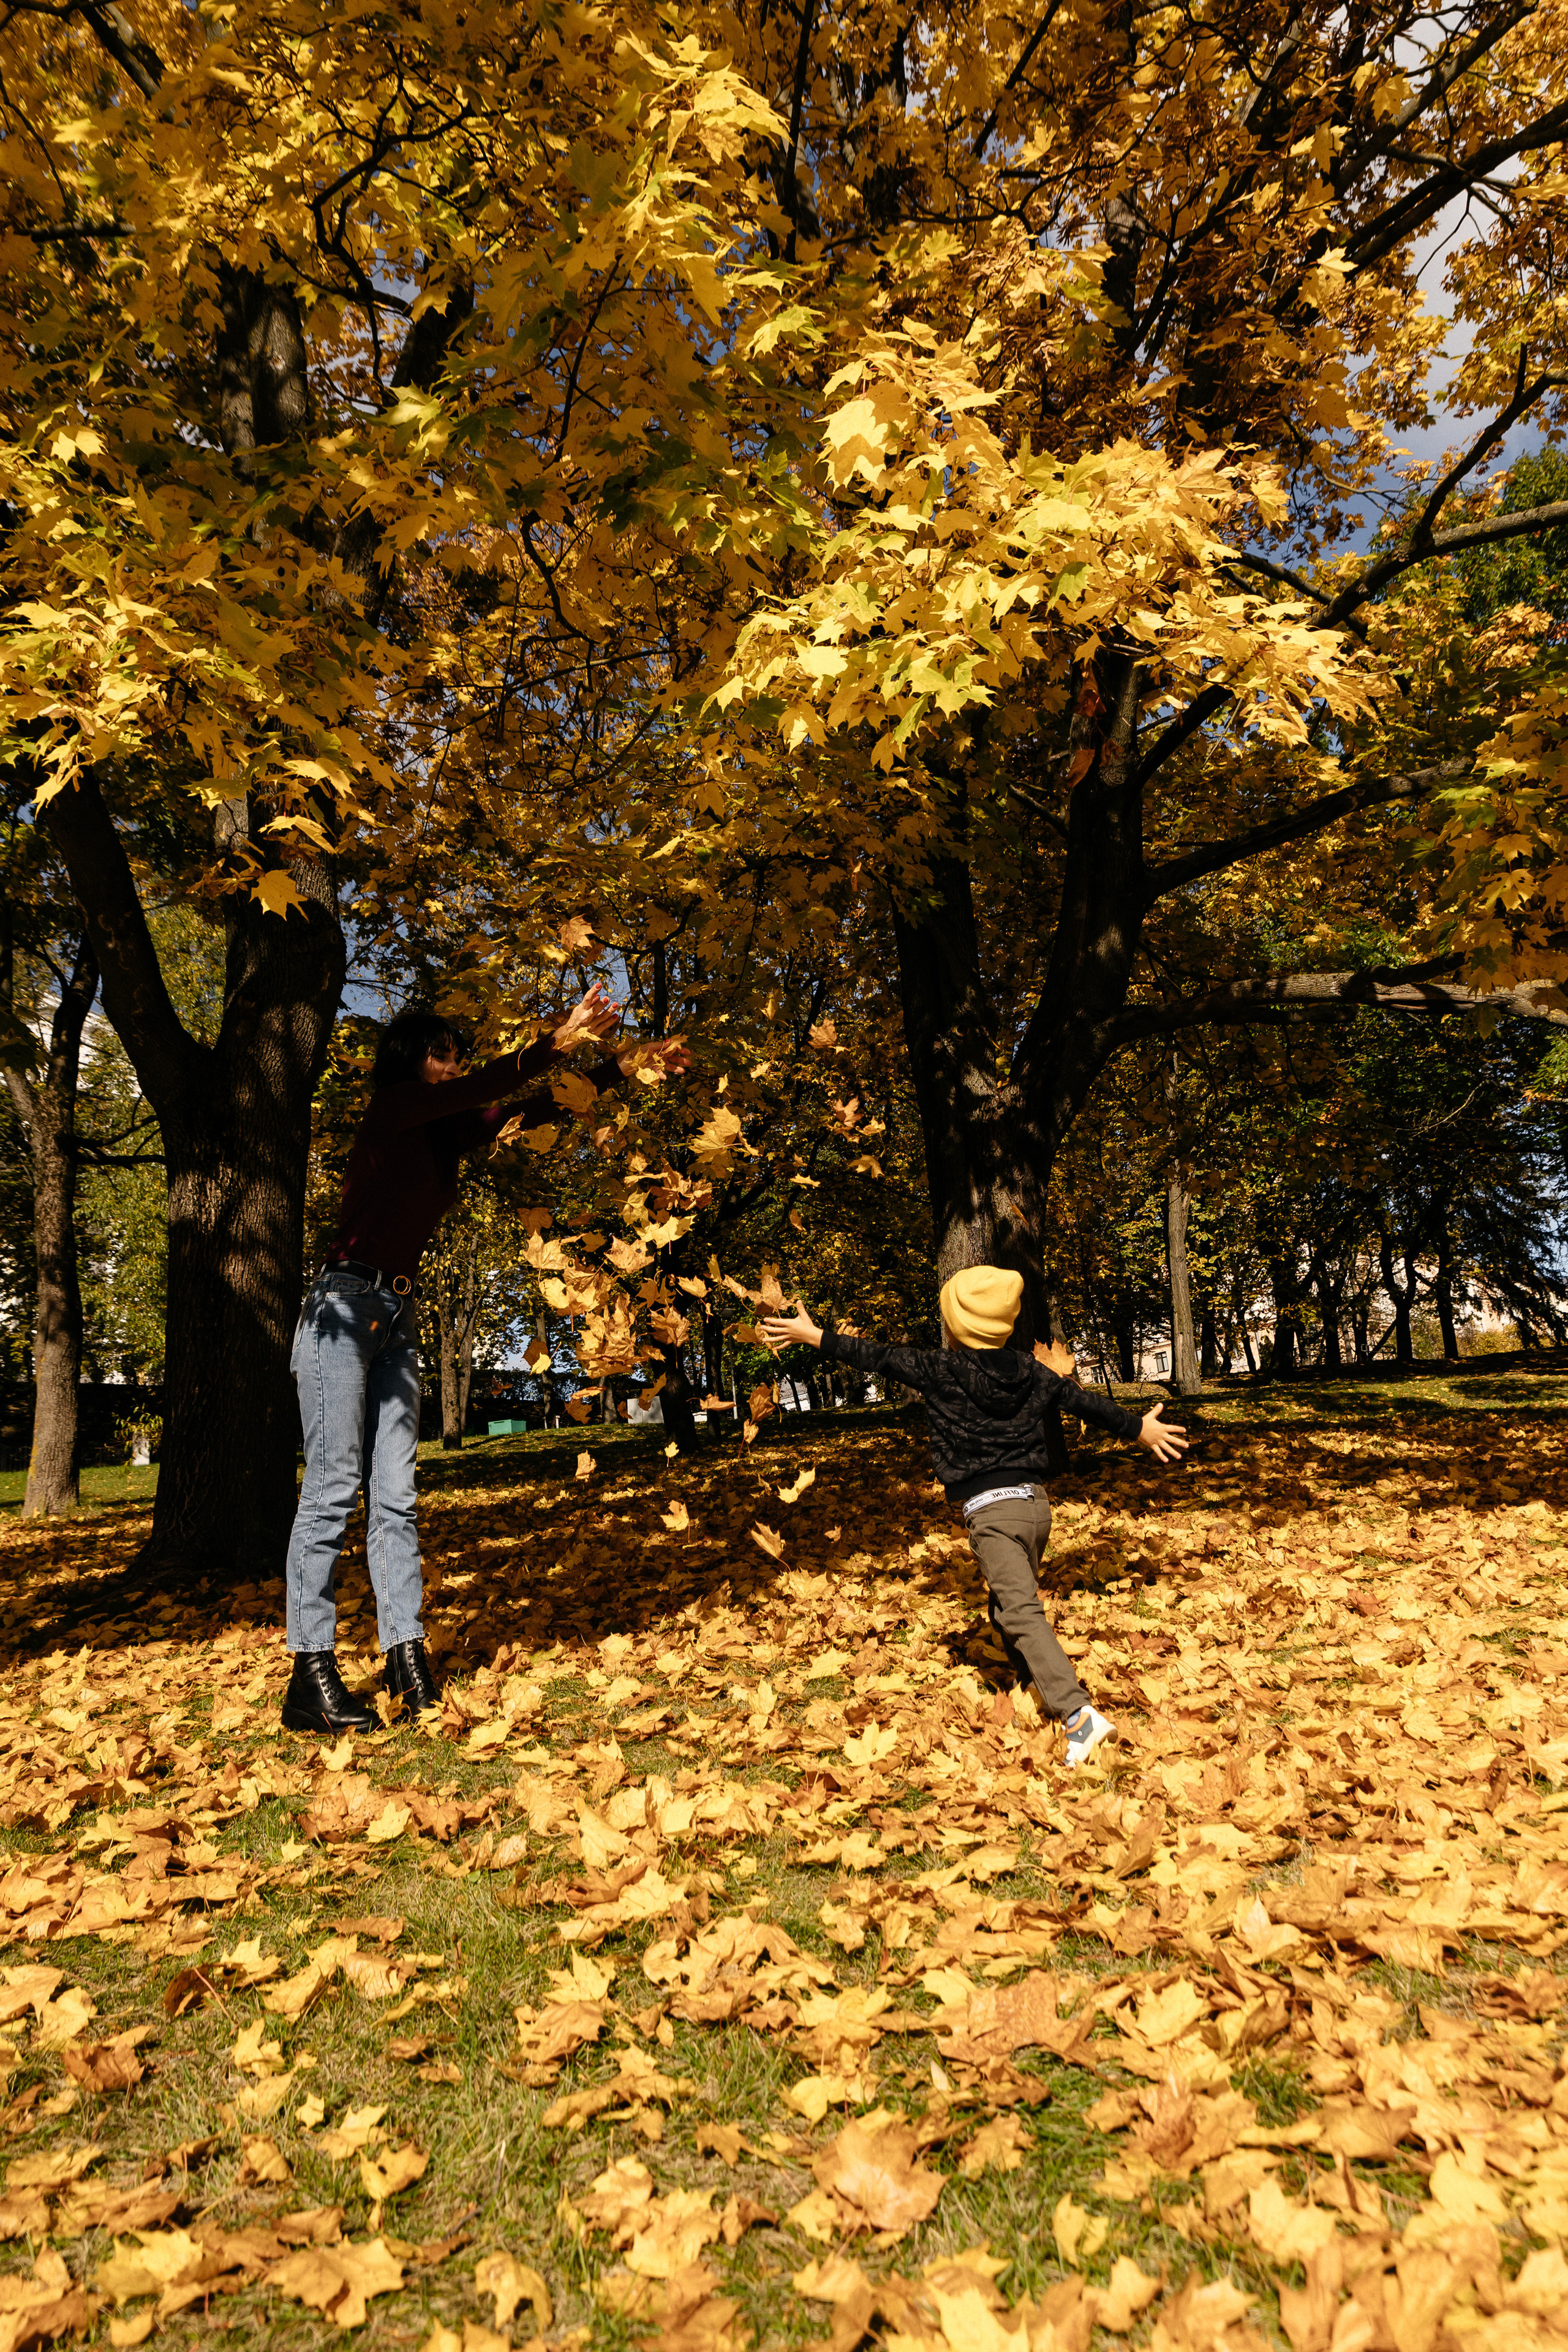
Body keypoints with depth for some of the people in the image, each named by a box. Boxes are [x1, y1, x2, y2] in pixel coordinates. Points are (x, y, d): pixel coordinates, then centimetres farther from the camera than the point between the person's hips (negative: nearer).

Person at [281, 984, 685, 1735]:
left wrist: (626, 1066, 8)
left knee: (395, 1496, 4)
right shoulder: (390, 1111, -5)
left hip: (396, 1319, 8)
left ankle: (409, 1664, 5)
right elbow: (483, 1089, -19)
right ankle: (310, 1676, -6)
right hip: (345, 1306, -8)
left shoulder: (447, 1134, 14)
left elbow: (528, 1107, 12)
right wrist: (556, 1044, -23)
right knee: (332, 1487, -9)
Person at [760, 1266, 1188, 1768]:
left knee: (1022, 1614, -13)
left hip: (991, 1510, -7)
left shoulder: (941, 1370, -8)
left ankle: (1079, 1714, -23)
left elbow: (877, 1357, -1)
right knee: (1010, 1604, 24)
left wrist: (814, 1336, 9)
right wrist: (1140, 1428, 32)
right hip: (1035, 1502, 7)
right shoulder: (1031, 1372, 8)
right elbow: (1086, 1402, 18)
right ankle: (1036, 1686, 35)